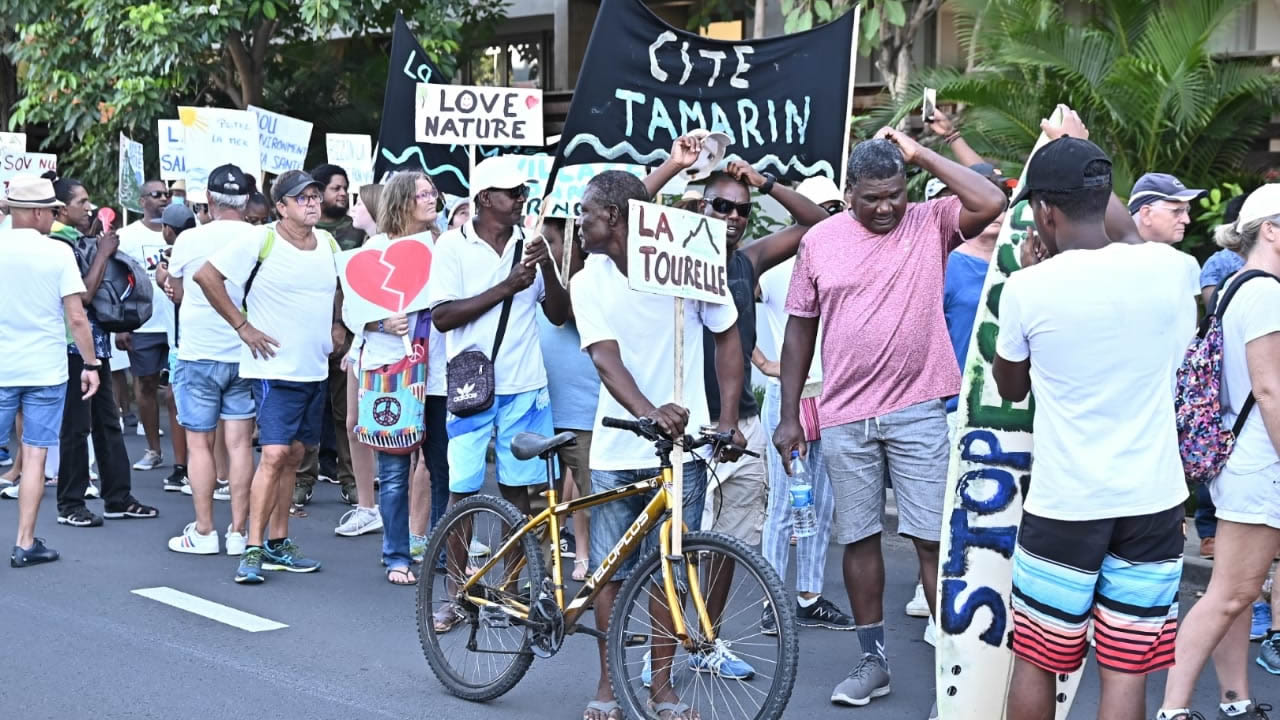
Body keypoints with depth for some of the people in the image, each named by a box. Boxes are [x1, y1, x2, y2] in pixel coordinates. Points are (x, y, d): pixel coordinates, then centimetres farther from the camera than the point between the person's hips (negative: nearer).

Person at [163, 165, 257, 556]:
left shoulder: (189, 240, -8)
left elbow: (177, 294, 8)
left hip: (199, 354, -2)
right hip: (245, 354, 2)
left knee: (201, 443, 5)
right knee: (240, 443, 5)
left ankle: (203, 532, 8)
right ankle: (238, 532, 8)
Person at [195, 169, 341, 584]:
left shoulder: (329, 245, 9)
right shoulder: (260, 242, -11)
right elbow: (206, 275, -10)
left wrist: (337, 326, 12)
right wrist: (242, 325, -11)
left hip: (315, 370, 6)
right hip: (274, 368, -6)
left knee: (293, 456, 12)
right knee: (274, 455, -14)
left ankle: (278, 544, 21)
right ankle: (253, 549, -7)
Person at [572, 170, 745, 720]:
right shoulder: (588, 283, -2)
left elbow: (728, 338, 5)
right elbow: (605, 359, -15)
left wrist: (728, 419, -4)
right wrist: (650, 411, -34)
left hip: (682, 445, -1)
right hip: (617, 448, 1)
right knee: (609, 570, 5)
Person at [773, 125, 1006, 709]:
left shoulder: (929, 223, -2)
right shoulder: (821, 240, 3)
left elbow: (991, 204, -21)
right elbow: (800, 330, 8)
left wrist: (921, 155, -13)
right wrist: (789, 415, 5)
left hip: (918, 413, -2)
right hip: (844, 418, 3)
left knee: (934, 540, -1)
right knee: (859, 539, 10)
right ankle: (873, 661, 23)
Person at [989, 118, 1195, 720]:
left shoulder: (1028, 288, -12)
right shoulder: (1171, 269, -5)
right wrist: (1086, 161, 30)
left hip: (1063, 507, -2)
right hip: (1152, 504, 2)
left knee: (1036, 664, 14)